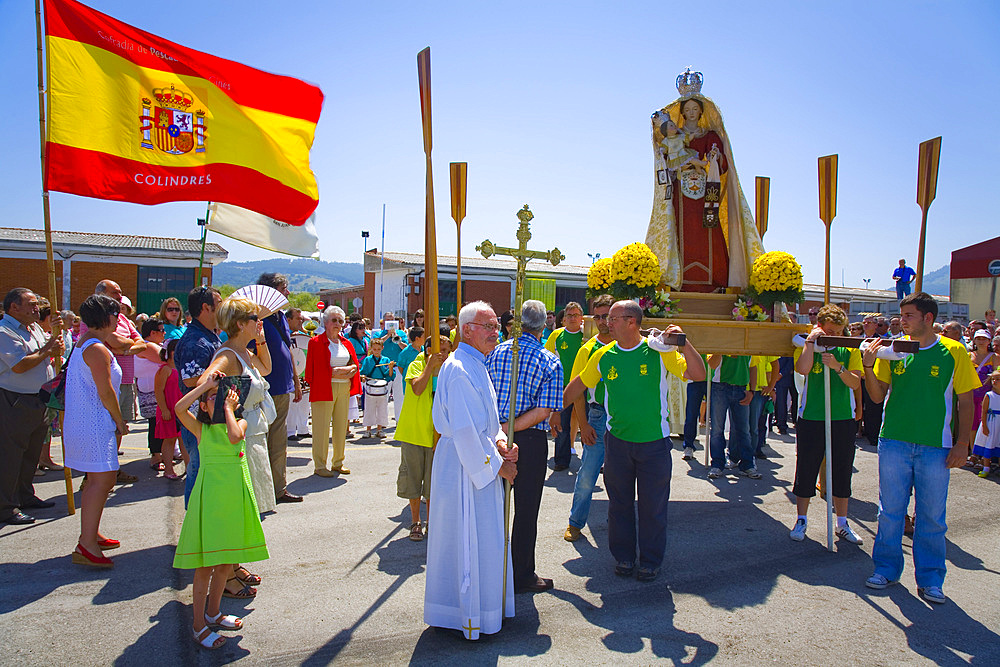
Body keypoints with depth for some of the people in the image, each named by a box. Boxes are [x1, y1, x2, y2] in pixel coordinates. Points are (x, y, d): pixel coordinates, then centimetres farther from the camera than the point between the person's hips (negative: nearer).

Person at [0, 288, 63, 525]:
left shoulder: (35, 328, 14)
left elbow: (50, 350, 24)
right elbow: (20, 365, -24)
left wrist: (55, 333, 7)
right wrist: (47, 351, -13)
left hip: (38, 401, 9)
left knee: (32, 451, 18)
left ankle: (26, 496, 31)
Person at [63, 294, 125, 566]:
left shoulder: (86, 342, 14)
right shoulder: (98, 349, -18)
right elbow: (105, 392, -18)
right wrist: (120, 421, -11)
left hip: (83, 421, 11)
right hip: (95, 425, -11)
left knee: (97, 479, 17)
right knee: (102, 480, -11)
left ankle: (90, 534, 28)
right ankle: (86, 546, -8)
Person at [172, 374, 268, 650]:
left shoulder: (240, 423, 3)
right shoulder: (201, 429, -1)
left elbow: (234, 437, -20)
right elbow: (179, 408, -19)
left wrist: (229, 408, -10)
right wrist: (206, 385, -13)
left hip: (234, 496, 3)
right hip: (209, 496, -3)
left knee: (226, 561, 15)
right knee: (205, 564, 1)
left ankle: (213, 612, 35)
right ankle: (198, 625, 16)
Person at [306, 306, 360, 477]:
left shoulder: (346, 343, 15)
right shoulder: (316, 342, -2)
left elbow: (355, 365, 11)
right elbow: (315, 370, -9)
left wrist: (341, 370, -9)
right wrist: (340, 372, -11)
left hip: (344, 389, 6)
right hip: (324, 389, -6)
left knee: (341, 426, 10)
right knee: (322, 427, -3)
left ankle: (338, 463, 21)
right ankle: (319, 466, 6)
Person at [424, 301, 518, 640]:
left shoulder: (475, 365, 11)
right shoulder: (460, 370, -22)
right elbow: (464, 431, -24)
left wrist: (497, 439, 1)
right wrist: (495, 466, -15)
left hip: (479, 463, 10)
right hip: (466, 468, -10)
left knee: (484, 537, 20)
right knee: (469, 538, 3)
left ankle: (484, 604, 36)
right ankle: (469, 615, 20)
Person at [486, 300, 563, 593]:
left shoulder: (496, 352, 0)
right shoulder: (550, 361, -9)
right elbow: (543, 411, -17)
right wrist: (508, 428, -17)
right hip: (531, 441, -4)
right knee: (525, 509, 8)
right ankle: (522, 576, 19)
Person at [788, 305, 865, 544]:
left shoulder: (850, 350, 5)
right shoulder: (808, 347, 0)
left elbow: (855, 383, -5)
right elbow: (803, 369, -20)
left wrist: (838, 367, -21)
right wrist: (811, 340, -19)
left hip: (843, 420, 2)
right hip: (811, 419, -2)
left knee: (842, 472, 10)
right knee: (806, 470, 5)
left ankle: (842, 523, 24)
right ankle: (801, 520, 19)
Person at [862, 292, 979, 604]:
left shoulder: (953, 352, -1)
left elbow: (965, 402, 2)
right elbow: (878, 396, 4)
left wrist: (962, 444, -3)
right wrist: (869, 368, -13)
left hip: (936, 447, -1)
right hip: (894, 442, 1)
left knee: (932, 515, 7)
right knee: (890, 510, 8)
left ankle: (930, 579, 21)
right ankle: (886, 569, 22)